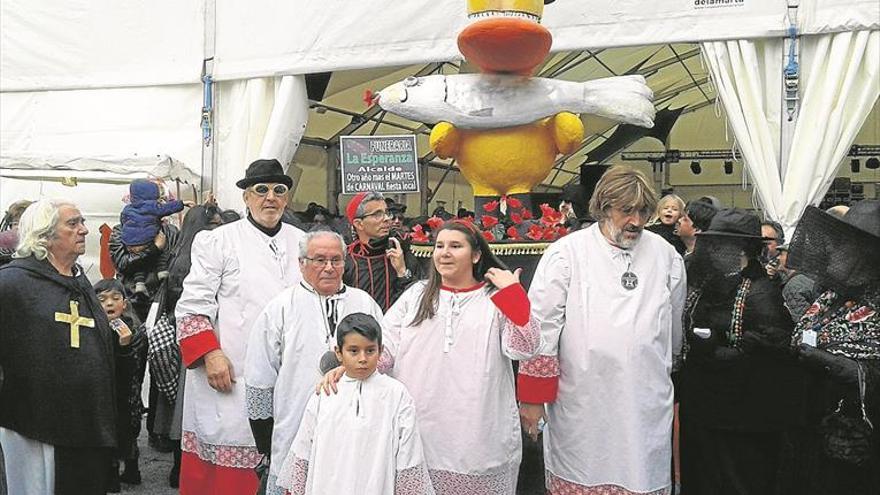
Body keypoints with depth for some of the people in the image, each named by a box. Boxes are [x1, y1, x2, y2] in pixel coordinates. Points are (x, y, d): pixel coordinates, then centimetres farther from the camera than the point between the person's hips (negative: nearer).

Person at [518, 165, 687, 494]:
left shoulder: (665, 254, 7)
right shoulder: (566, 253, -4)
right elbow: (541, 328, -3)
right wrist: (532, 399, -3)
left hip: (647, 408, 3)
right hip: (582, 405, -3)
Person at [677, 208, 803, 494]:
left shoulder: (761, 293, -16)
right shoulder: (706, 284, 6)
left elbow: (769, 355, -20)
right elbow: (686, 330, 16)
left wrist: (712, 352, -18)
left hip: (742, 419, -7)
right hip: (699, 407, 7)